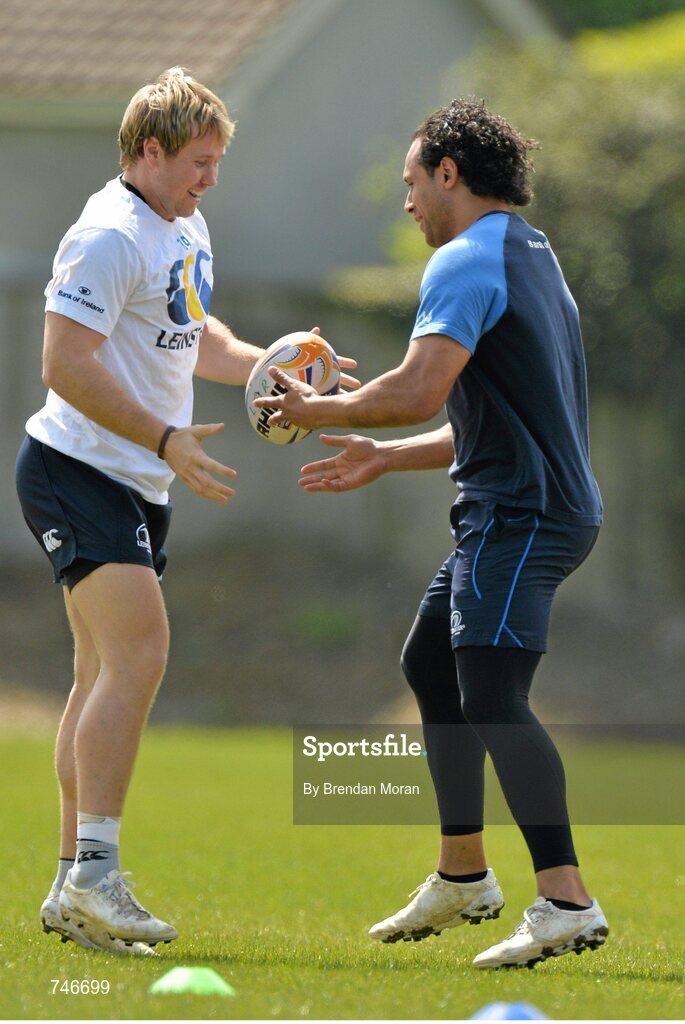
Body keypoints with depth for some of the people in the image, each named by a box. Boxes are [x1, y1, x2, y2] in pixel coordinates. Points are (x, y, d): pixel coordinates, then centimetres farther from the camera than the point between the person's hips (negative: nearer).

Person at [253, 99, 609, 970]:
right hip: (525, 508, 11)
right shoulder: (531, 256, 22)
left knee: (491, 696, -18)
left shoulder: (467, 261, -11)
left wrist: (318, 409, -7)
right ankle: (462, 876, 28)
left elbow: (420, 390, -23)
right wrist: (385, 459, 30)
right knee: (429, 664, 21)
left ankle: (565, 900, -27)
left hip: (520, 513, -11)